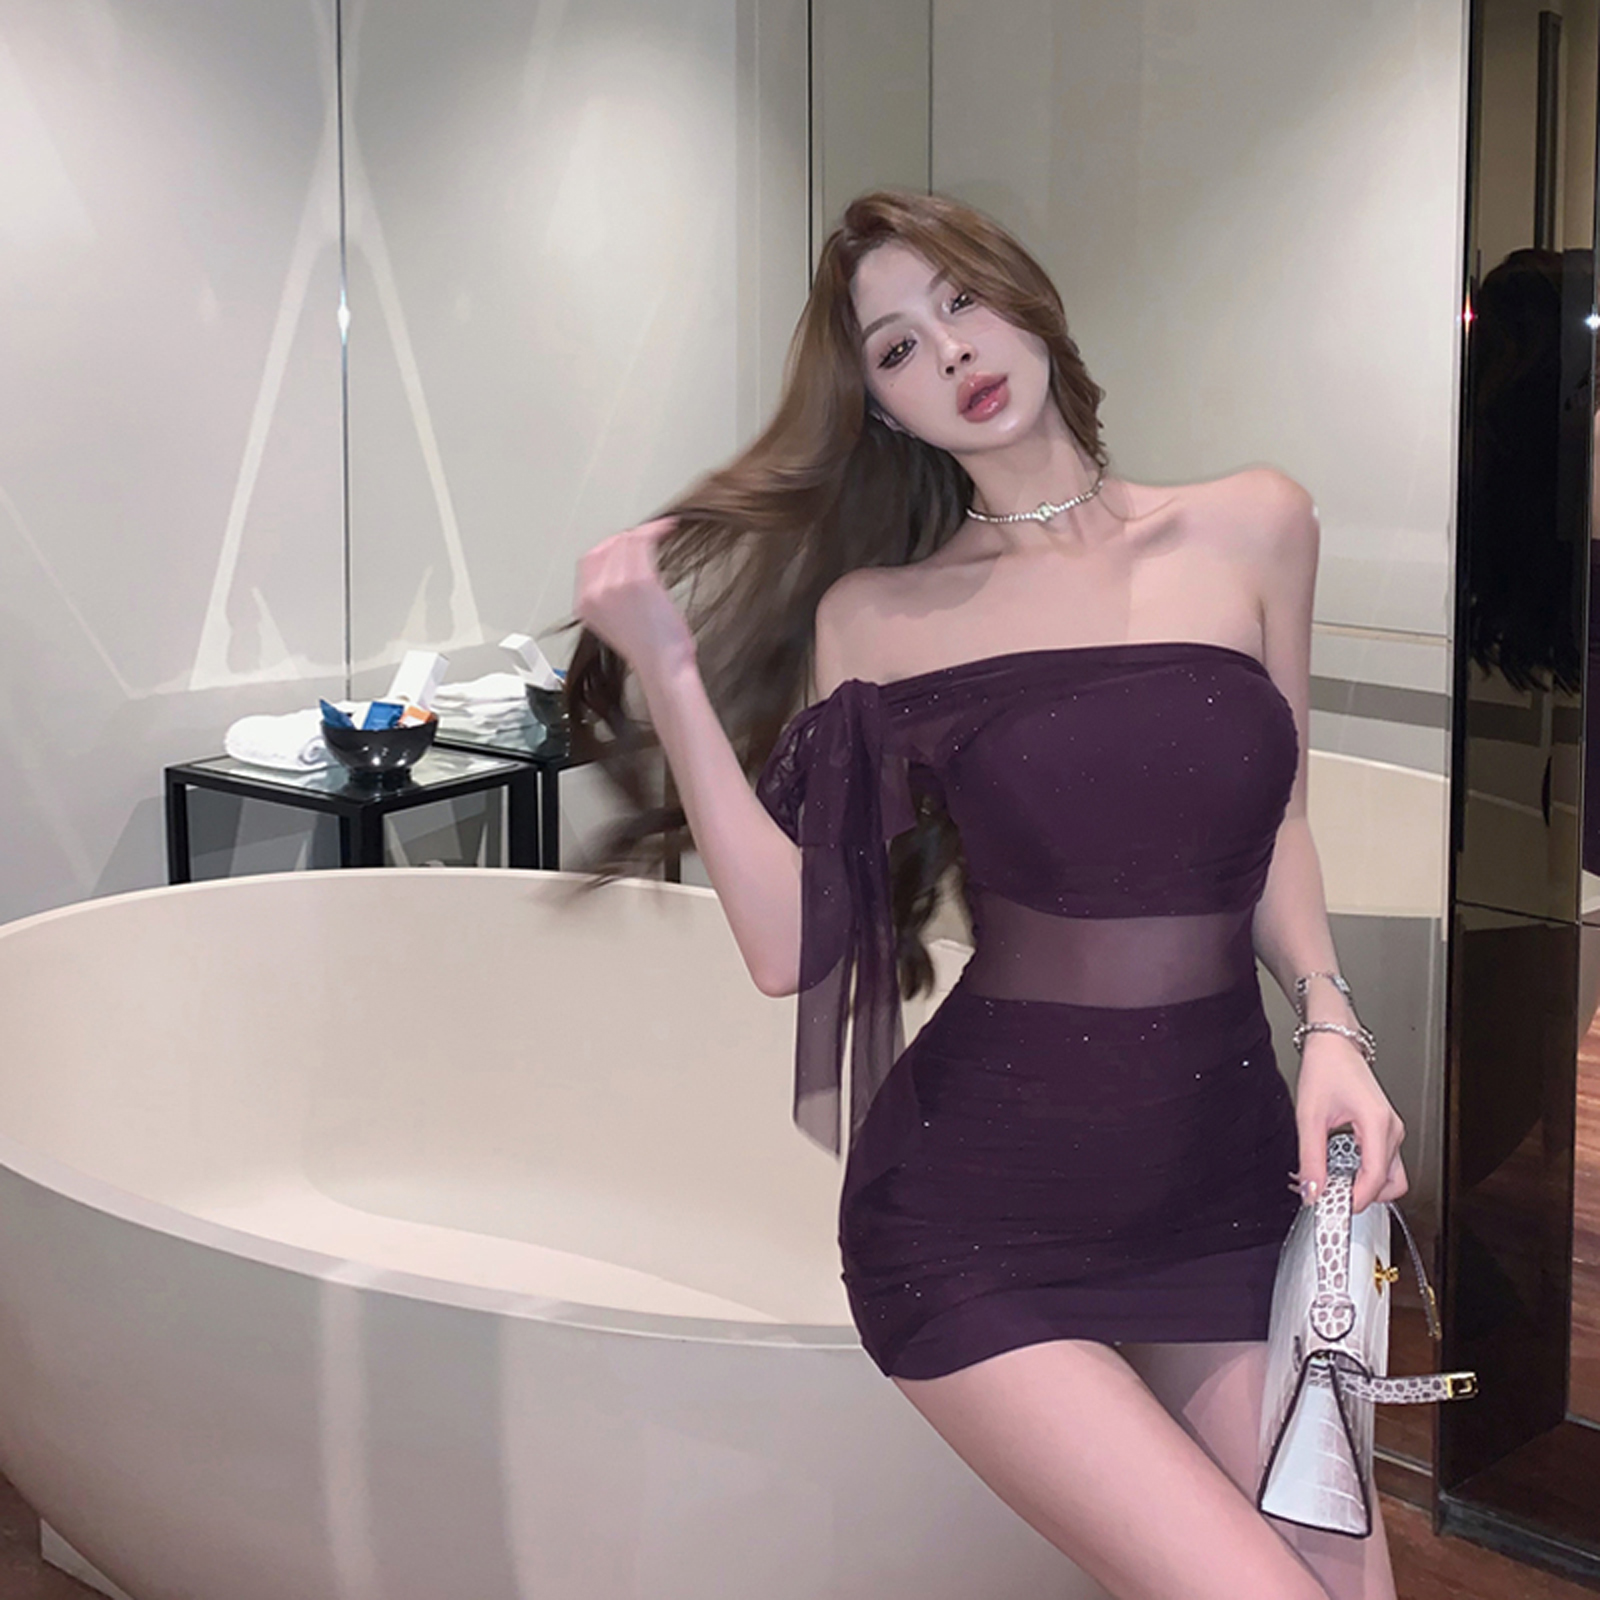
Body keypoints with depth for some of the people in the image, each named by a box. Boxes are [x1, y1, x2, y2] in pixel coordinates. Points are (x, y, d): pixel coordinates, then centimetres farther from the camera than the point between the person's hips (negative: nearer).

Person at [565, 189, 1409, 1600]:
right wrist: (667, 670, -12)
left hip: (1227, 1174, 4)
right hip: (984, 1214, -3)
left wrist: (1330, 1024, 2)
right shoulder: (876, 617, 1)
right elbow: (788, 941, -8)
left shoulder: (1252, 528, 6)